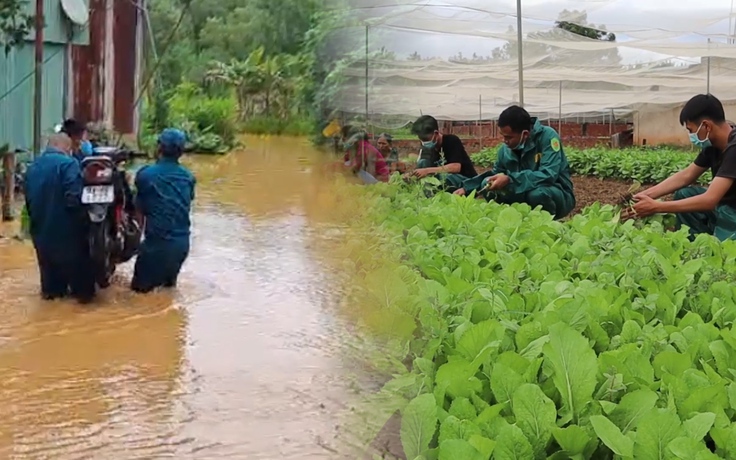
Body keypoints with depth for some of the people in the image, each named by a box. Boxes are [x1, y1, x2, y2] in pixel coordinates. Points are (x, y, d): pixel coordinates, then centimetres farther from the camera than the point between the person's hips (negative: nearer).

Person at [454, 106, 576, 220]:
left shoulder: (547, 136, -22)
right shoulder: (506, 148, -4)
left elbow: (548, 175, -32)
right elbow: (495, 174, 14)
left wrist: (510, 179, -35)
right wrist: (466, 188, 1)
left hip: (558, 195, -5)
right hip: (525, 195, 5)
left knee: (537, 194, -38)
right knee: (486, 184, -10)